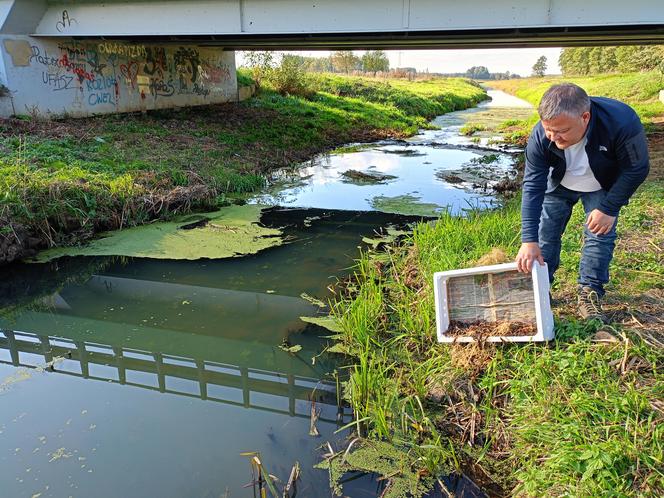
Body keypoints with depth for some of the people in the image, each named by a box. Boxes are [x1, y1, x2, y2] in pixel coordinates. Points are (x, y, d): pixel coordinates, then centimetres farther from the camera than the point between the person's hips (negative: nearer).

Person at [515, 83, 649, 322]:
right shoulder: (540, 136, -34)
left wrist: (609, 209, -22)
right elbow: (532, 186, -32)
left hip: (602, 188, -1)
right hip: (558, 184, 1)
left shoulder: (622, 121, -39)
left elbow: (636, 170, -23)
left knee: (600, 235, -7)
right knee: (545, 233, 0)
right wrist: (529, 240, -36)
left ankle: (589, 294, 6)